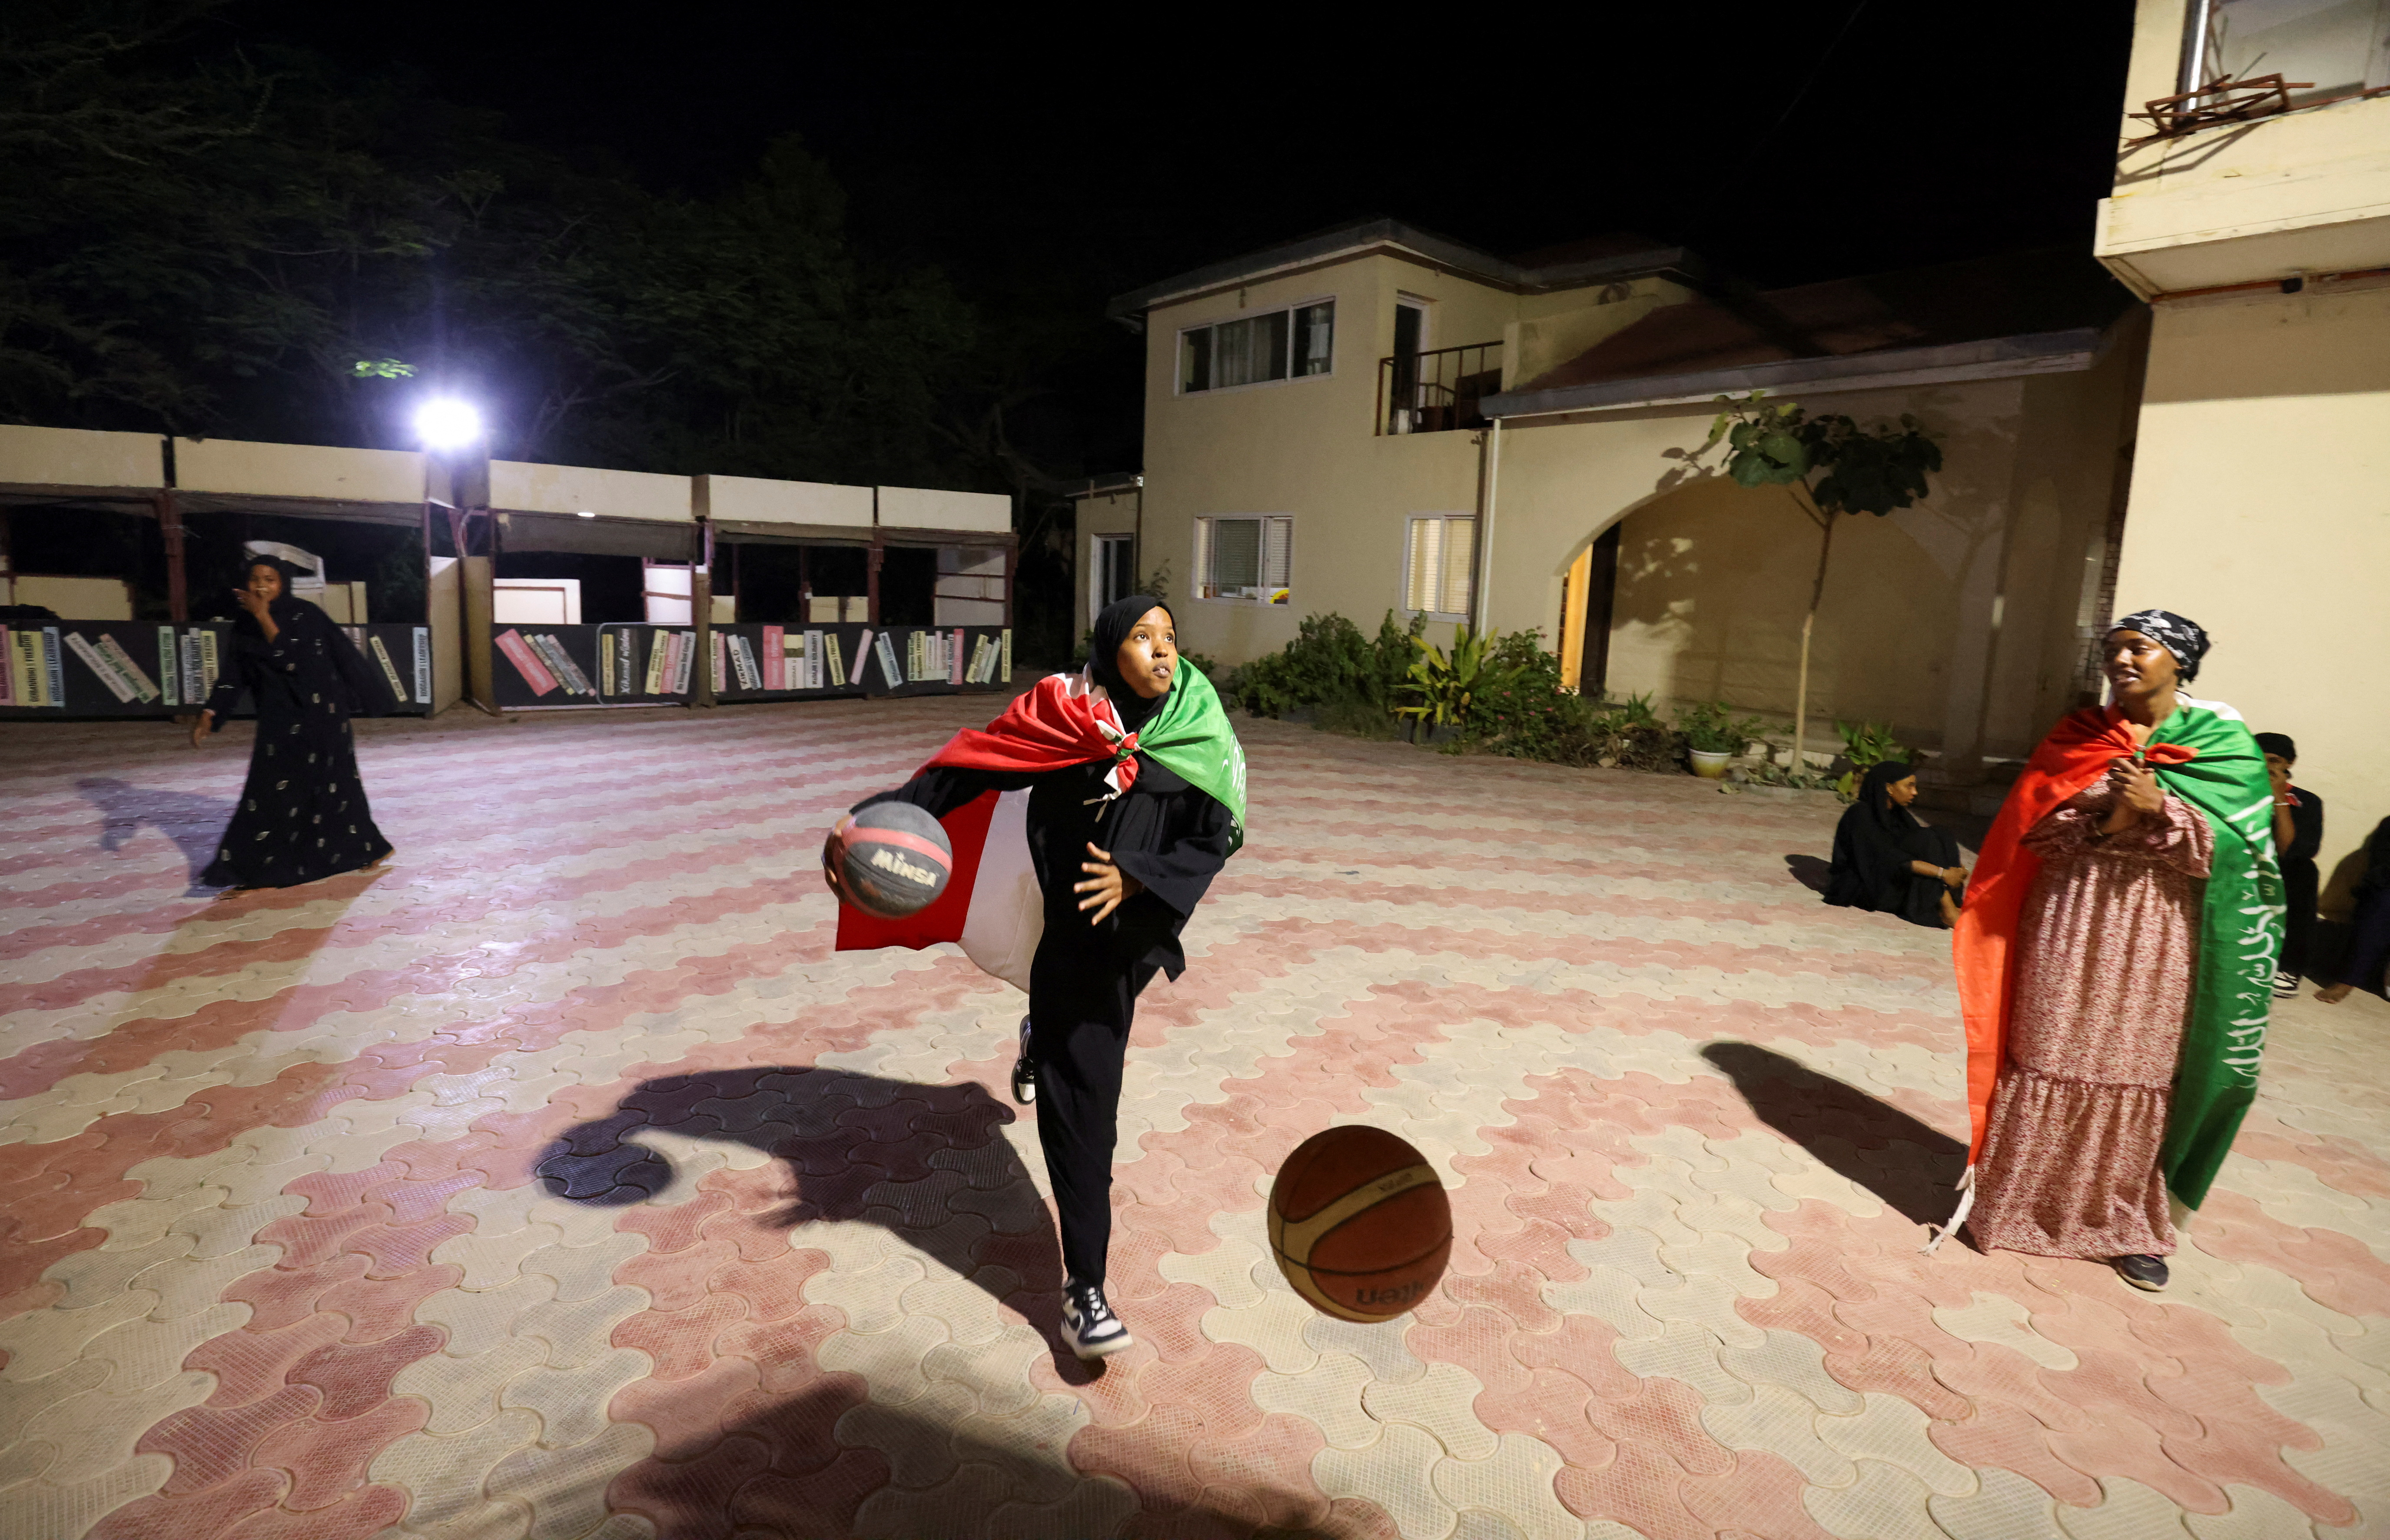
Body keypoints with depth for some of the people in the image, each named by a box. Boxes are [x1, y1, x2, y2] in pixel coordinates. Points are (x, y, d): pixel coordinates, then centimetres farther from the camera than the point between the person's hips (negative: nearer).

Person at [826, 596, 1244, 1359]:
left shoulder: (1196, 732, -6)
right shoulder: (1062, 715, -11)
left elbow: (1214, 837, -7)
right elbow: (961, 769, -13)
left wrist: (1137, 879, -21)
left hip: (1139, 927, 4)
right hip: (1071, 931, -3)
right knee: (1080, 1103, -4)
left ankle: (1039, 1040, 68)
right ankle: (1083, 1288, 7)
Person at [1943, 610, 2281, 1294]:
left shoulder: (2223, 744, 1)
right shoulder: (2079, 736, 6)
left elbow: (2232, 848, -6)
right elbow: (2033, 828, 0)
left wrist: (2160, 810, -21)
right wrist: (2106, 824, -16)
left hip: (2159, 935, -1)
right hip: (2070, 923, 1)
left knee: (2139, 1076, 5)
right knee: (2048, 1062, 5)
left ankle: (2127, 1222, 21)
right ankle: (2013, 1200, 18)